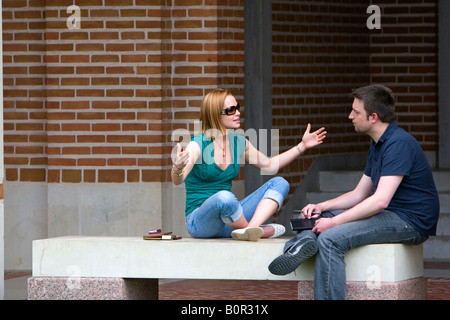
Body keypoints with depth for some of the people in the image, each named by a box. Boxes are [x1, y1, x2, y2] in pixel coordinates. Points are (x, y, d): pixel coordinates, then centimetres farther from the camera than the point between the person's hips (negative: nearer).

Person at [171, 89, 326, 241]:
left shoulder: (240, 142, 9)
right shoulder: (197, 145, -12)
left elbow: (269, 165, 24)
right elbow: (178, 180, -28)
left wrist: (302, 146, 18)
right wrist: (177, 168, -52)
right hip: (199, 221, -7)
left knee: (279, 183, -3)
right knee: (224, 197, -40)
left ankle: (252, 227, -31)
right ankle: (259, 231, -13)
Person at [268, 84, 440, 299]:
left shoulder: (399, 144, -18)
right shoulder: (377, 146, 16)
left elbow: (380, 200, -26)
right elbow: (359, 194, 21)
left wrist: (334, 222, -21)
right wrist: (322, 207, 5)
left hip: (410, 222, -11)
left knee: (331, 238, -24)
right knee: (321, 217, 11)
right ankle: (305, 241, -19)